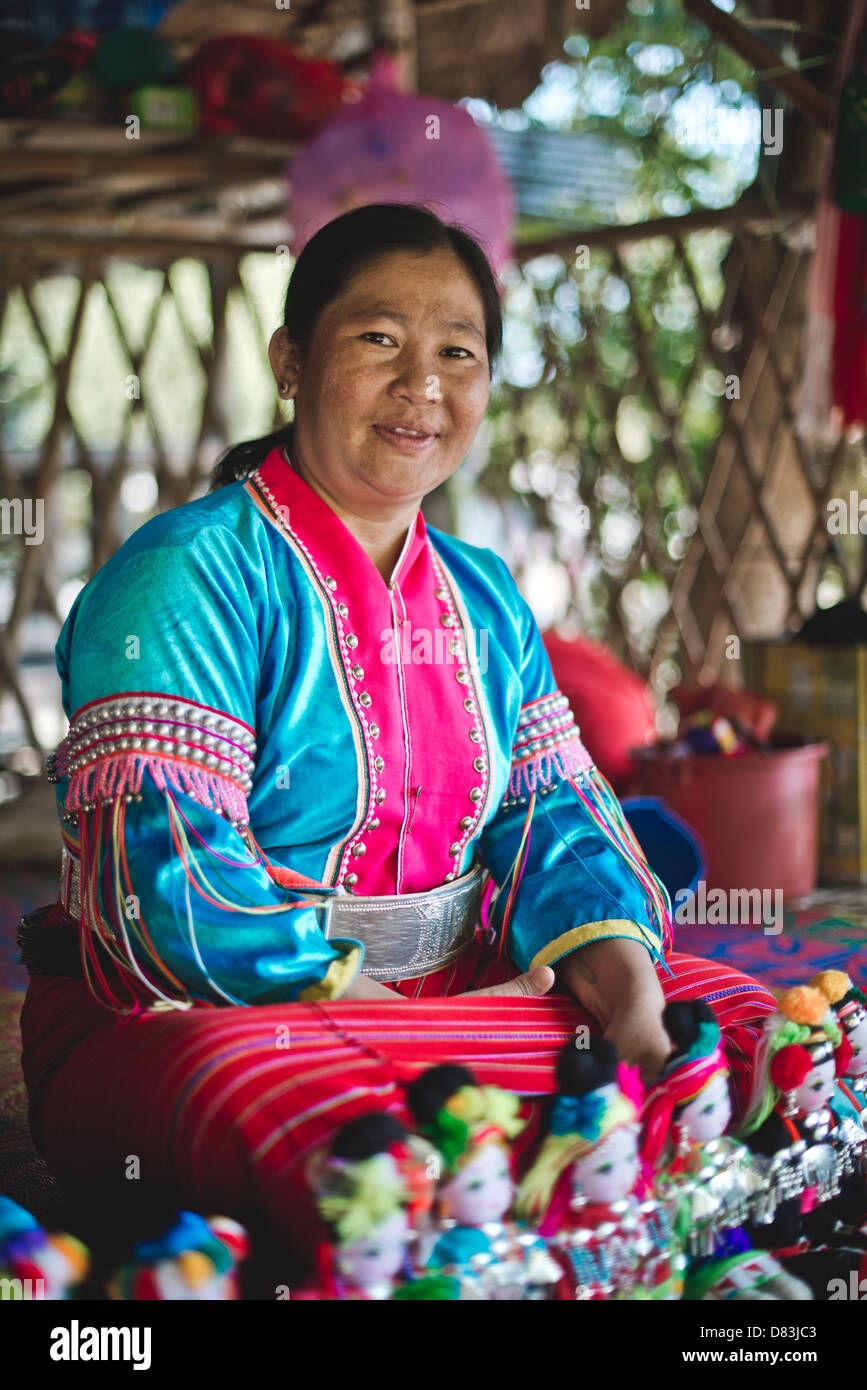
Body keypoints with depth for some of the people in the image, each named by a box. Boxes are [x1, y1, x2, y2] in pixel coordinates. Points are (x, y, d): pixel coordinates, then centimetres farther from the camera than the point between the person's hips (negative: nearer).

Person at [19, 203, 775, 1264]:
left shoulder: (484, 599, 13)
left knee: (737, 1012, -2)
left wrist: (630, 1002, -15)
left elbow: (556, 816, 4)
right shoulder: (192, 574, -11)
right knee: (289, 1098, -40)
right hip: (178, 1017, -6)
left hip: (457, 992, 7)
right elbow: (164, 881, -20)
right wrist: (411, 1019, -20)